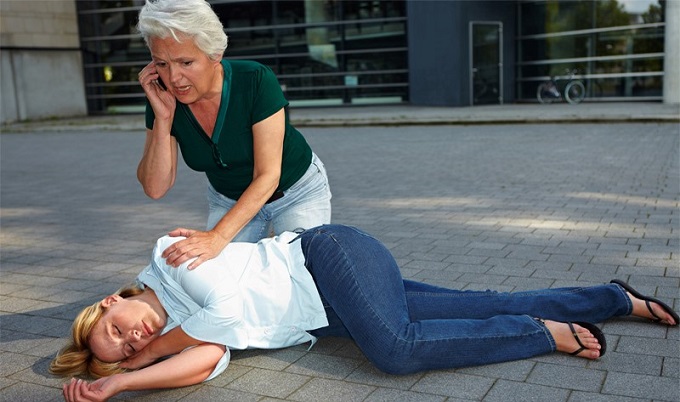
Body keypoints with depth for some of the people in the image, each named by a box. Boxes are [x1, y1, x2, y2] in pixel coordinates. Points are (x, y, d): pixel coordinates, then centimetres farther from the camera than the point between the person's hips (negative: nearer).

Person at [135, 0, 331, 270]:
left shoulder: (256, 81, -31)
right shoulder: (163, 98, -19)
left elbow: (268, 176, -31)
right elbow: (155, 188, -19)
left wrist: (218, 236, -42)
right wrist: (162, 117, -32)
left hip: (296, 191, -3)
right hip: (228, 199, 4)